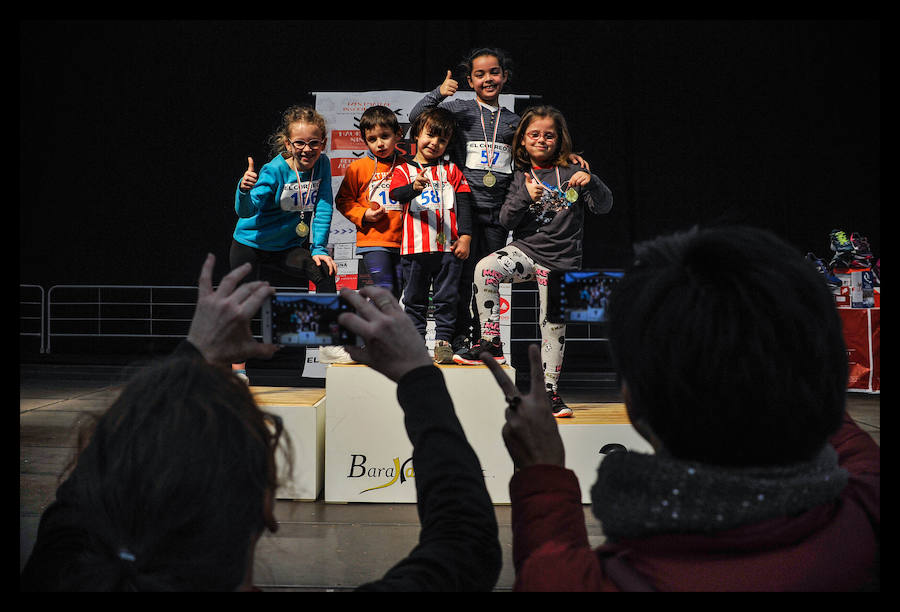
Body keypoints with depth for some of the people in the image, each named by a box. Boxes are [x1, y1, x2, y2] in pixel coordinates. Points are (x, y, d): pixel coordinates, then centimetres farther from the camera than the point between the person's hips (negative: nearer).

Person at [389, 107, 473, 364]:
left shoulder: (451, 170, 13)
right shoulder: (403, 169, 8)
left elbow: (463, 204, 8)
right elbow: (397, 194, -12)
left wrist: (465, 236, -3)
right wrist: (415, 186, -34)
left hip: (449, 246, 1)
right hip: (416, 246, -1)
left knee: (446, 297, 2)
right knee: (415, 299, 5)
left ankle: (443, 341, 8)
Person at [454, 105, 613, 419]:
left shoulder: (571, 174, 4)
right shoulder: (521, 177, 9)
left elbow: (604, 206, -2)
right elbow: (506, 220, 3)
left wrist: (591, 182, -22)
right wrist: (525, 197, -15)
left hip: (561, 259, -1)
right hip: (525, 249, 1)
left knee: (553, 325, 1)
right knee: (485, 269, -27)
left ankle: (550, 390, 15)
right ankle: (491, 342, -18)